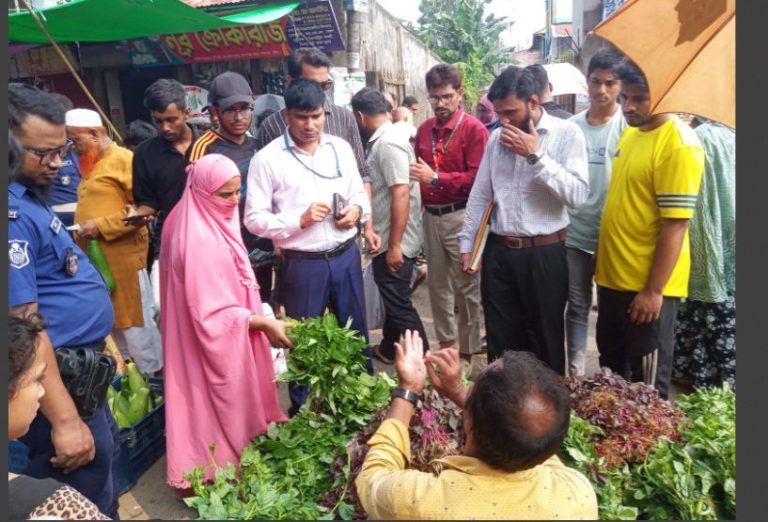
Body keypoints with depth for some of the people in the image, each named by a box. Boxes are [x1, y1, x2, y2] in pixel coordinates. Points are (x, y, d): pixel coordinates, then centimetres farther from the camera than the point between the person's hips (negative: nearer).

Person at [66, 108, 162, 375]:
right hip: (95, 258, 9)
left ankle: (152, 376, 14)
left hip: (122, 256, -9)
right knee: (112, 321, 15)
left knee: (134, 321, 0)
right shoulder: (91, 164, 17)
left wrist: (101, 227, -19)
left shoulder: (123, 159, -9)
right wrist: (82, 228, 12)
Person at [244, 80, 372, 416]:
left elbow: (360, 193, 14)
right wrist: (300, 220, -20)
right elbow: (254, 219, -8)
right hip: (302, 264, -3)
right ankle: (300, 410, 33)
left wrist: (357, 210, -8)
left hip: (346, 256, 4)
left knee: (356, 331, 19)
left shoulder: (340, 148, 5)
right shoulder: (267, 159, -8)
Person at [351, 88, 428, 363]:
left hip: (394, 242, -10)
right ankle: (388, 348, 38)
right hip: (387, 239, 10)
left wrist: (394, 245, -24)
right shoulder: (386, 139, 11)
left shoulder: (387, 144, -19)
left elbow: (401, 194, -25)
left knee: (399, 304, -1)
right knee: (391, 298, 22)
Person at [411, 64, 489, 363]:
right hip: (431, 216, 6)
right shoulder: (424, 130, 11)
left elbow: (478, 178, -16)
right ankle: (445, 343, 28)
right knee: (438, 284, 14)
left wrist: (435, 178, -19)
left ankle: (469, 349, 13)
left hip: (460, 217, -6)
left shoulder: (474, 129, -8)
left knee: (467, 286, 1)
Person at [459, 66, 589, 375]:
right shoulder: (497, 137, 7)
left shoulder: (566, 133, -7)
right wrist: (466, 243, 9)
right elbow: (480, 195, 11)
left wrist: (535, 155, -19)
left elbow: (577, 194, -18)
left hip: (544, 254, -4)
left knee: (545, 339, 11)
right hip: (499, 252, 4)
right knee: (500, 339, 13)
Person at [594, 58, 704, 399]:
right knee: (611, 368, 23)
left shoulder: (679, 145, -17)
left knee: (648, 384, 8)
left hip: (647, 286, -8)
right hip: (613, 276, 9)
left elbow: (675, 224, -20)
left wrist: (654, 290, -21)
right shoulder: (630, 133, 9)